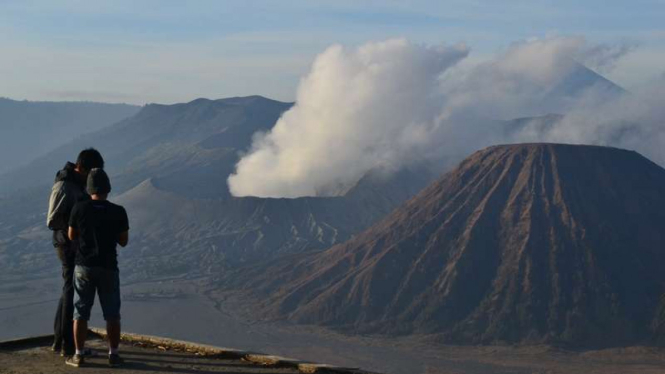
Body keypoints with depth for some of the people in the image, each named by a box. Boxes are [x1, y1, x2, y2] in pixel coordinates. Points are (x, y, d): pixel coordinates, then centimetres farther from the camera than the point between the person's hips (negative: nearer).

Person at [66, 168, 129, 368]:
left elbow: (72, 236, 5)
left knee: (81, 312, 8)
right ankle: (113, 355, 9)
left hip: (84, 266, 1)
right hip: (108, 267, 0)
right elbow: (124, 241, 1)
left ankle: (78, 355, 9)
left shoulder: (79, 209, -7)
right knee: (112, 313, 8)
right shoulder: (118, 212, -8)